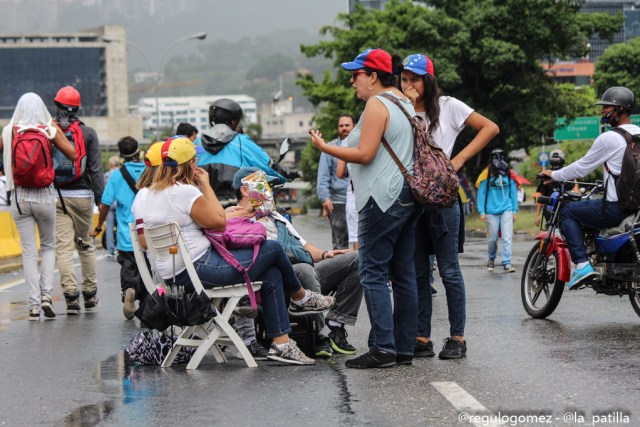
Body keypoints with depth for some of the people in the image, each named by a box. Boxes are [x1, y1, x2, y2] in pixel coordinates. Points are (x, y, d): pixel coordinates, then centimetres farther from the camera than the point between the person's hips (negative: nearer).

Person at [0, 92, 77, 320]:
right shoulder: (50, 131, -6)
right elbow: (73, 155, -4)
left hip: (19, 196, 1)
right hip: (45, 196, 0)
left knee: (28, 251, 5)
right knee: (48, 246, 16)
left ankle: (33, 304, 2)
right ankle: (46, 294, 0)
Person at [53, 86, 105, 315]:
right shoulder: (88, 133, -1)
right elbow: (96, 169, -4)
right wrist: (101, 199, -1)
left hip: (56, 195, -1)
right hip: (82, 195, 1)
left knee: (63, 247, -2)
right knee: (85, 244, 14)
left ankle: (71, 296, -10)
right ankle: (90, 295, 19)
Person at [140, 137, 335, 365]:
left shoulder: (152, 193, 11)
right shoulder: (185, 192, -19)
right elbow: (219, 222, -11)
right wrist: (206, 186, -2)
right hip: (197, 269, -10)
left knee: (272, 276, 11)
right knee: (273, 249, 2)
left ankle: (281, 343, 9)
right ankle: (301, 297, 30)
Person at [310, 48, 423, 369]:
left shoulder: (377, 104, -10)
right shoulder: (405, 103, 19)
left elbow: (365, 154, -16)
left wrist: (325, 148, -8)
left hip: (383, 198, -10)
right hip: (408, 195, 10)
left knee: (374, 274, -8)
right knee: (404, 275, 9)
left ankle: (383, 348, -12)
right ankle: (404, 348, 10)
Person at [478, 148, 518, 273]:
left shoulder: (509, 175, 6)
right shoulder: (487, 175, 0)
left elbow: (513, 193, 11)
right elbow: (481, 194, 1)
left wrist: (515, 211, 8)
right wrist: (482, 212, -4)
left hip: (507, 210, 1)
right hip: (491, 211, -1)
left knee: (507, 237, -10)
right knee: (492, 239, 7)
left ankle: (507, 263, -10)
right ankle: (491, 260, 30)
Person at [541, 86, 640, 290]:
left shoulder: (609, 138, -11)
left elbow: (582, 167, -4)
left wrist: (554, 175, 10)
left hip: (616, 208, -8)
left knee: (567, 211, 4)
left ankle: (582, 264, -9)